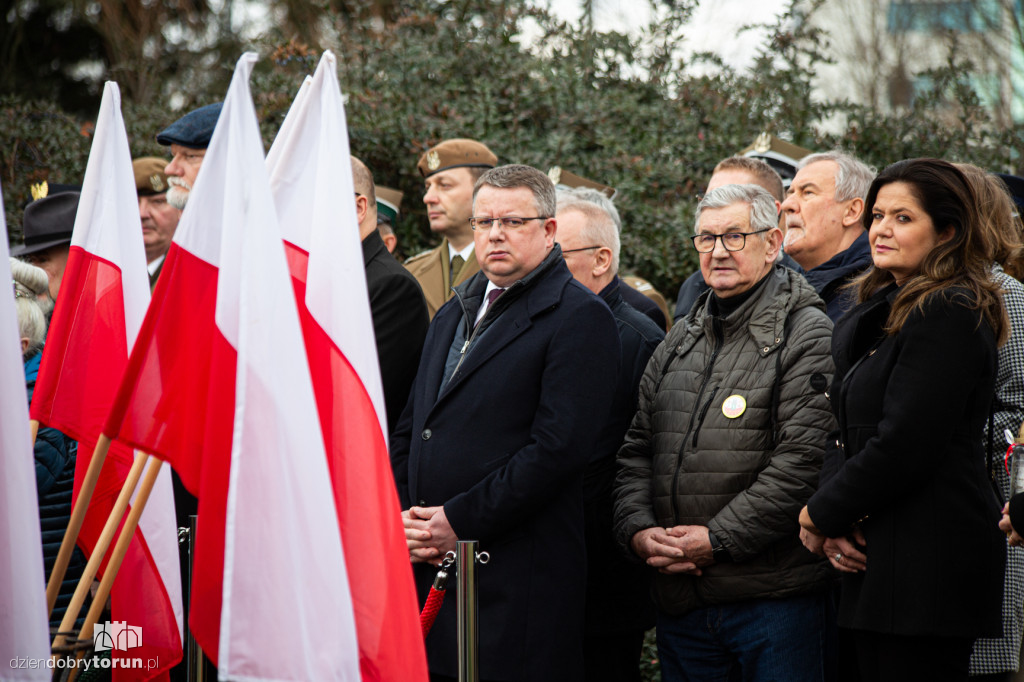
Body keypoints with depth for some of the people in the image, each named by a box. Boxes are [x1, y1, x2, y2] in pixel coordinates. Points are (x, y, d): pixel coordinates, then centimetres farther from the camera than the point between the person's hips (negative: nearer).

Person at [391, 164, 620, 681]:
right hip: (427, 570, 7)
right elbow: (409, 431, 21)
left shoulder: (580, 318, -5)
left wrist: (459, 521, -15)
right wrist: (401, 517, 2)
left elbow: (559, 446, -15)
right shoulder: (453, 315, 21)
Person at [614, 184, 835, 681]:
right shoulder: (680, 341, 18)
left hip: (776, 599, -6)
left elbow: (804, 460, -14)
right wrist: (638, 529, -3)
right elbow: (636, 449, 16)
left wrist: (718, 540, -16)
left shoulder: (806, 336, -6)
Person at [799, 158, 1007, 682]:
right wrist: (837, 524, 0)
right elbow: (854, 438, 17)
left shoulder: (948, 314, -13)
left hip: (930, 561, -10)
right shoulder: (881, 313, 18)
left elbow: (902, 448, -19)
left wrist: (820, 516, -7)